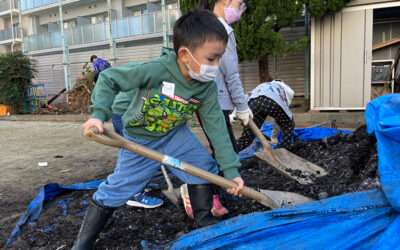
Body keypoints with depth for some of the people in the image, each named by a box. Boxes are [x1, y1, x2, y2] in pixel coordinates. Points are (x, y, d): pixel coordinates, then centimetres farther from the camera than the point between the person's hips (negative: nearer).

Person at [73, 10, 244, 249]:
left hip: (175, 134, 4)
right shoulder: (155, 70, -33)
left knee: (205, 167, -4)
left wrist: (230, 169, -16)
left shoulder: (207, 88, -18)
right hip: (139, 140, -4)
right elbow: (108, 79, -23)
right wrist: (99, 113, -36)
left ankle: (205, 221, 21)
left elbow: (217, 127, -15)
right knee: (115, 189, 1)